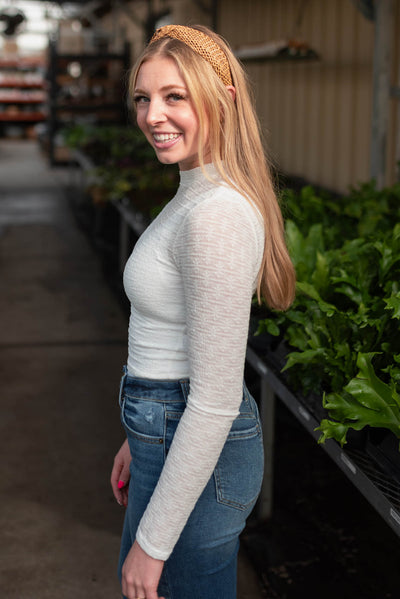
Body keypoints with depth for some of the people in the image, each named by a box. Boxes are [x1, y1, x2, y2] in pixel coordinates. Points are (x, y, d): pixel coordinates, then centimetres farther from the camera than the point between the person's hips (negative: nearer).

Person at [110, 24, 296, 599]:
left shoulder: (216, 215, -26)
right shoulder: (199, 196, 6)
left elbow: (216, 399, -26)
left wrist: (153, 541, -19)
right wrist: (140, 439, 22)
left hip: (198, 459, -10)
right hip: (170, 435, 10)